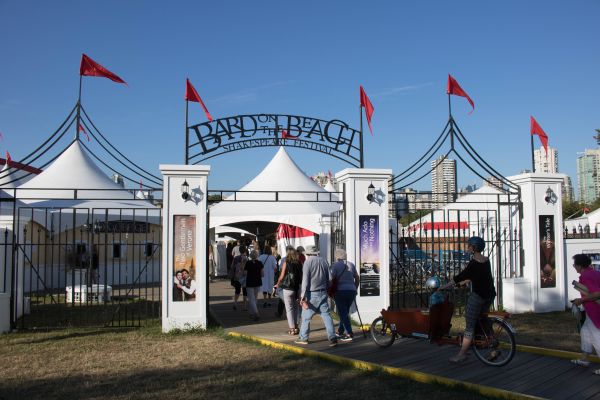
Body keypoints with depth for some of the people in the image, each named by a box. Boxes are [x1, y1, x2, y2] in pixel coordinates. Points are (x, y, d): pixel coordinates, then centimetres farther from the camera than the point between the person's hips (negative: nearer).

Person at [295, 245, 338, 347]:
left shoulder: (308, 262, -10)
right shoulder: (324, 261, 8)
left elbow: (305, 280, -13)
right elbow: (327, 279, 13)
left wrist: (303, 296, -12)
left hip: (312, 294, -5)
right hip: (323, 293, 5)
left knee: (306, 316, 8)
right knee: (326, 315, 4)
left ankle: (303, 338, 18)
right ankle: (332, 338, -3)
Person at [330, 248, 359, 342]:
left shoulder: (335, 265, -5)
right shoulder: (351, 265, 10)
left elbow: (332, 279, -10)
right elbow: (356, 278, 13)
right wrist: (355, 289, 22)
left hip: (341, 291, -6)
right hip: (351, 291, 6)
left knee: (343, 313, -2)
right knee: (345, 312, 18)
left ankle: (349, 334, -9)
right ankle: (340, 332, 27)